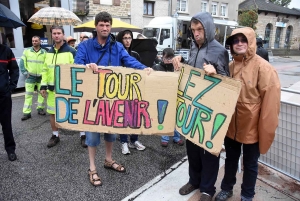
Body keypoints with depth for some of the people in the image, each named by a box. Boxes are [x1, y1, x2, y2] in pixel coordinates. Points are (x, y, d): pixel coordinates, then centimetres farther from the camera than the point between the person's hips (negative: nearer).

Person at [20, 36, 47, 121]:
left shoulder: (44, 52, 3)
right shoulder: (27, 51, 2)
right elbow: (22, 63, 3)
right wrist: (25, 73, -5)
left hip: (41, 76, 1)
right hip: (30, 77, -1)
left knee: (41, 93, 11)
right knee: (28, 94, -3)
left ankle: (40, 108, 25)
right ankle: (26, 113, -1)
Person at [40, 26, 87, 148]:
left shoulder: (71, 51, -8)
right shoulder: (49, 52, 10)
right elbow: (45, 70, 15)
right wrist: (43, 85, 9)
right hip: (53, 88, 6)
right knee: (52, 113, 13)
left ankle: (83, 135, 18)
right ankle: (55, 136, 31)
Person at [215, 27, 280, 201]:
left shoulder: (264, 68, -16)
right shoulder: (230, 66, 5)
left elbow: (270, 101, -17)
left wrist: (265, 130, -17)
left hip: (252, 126, -5)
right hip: (232, 125, 5)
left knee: (250, 163, 15)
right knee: (231, 159, 22)